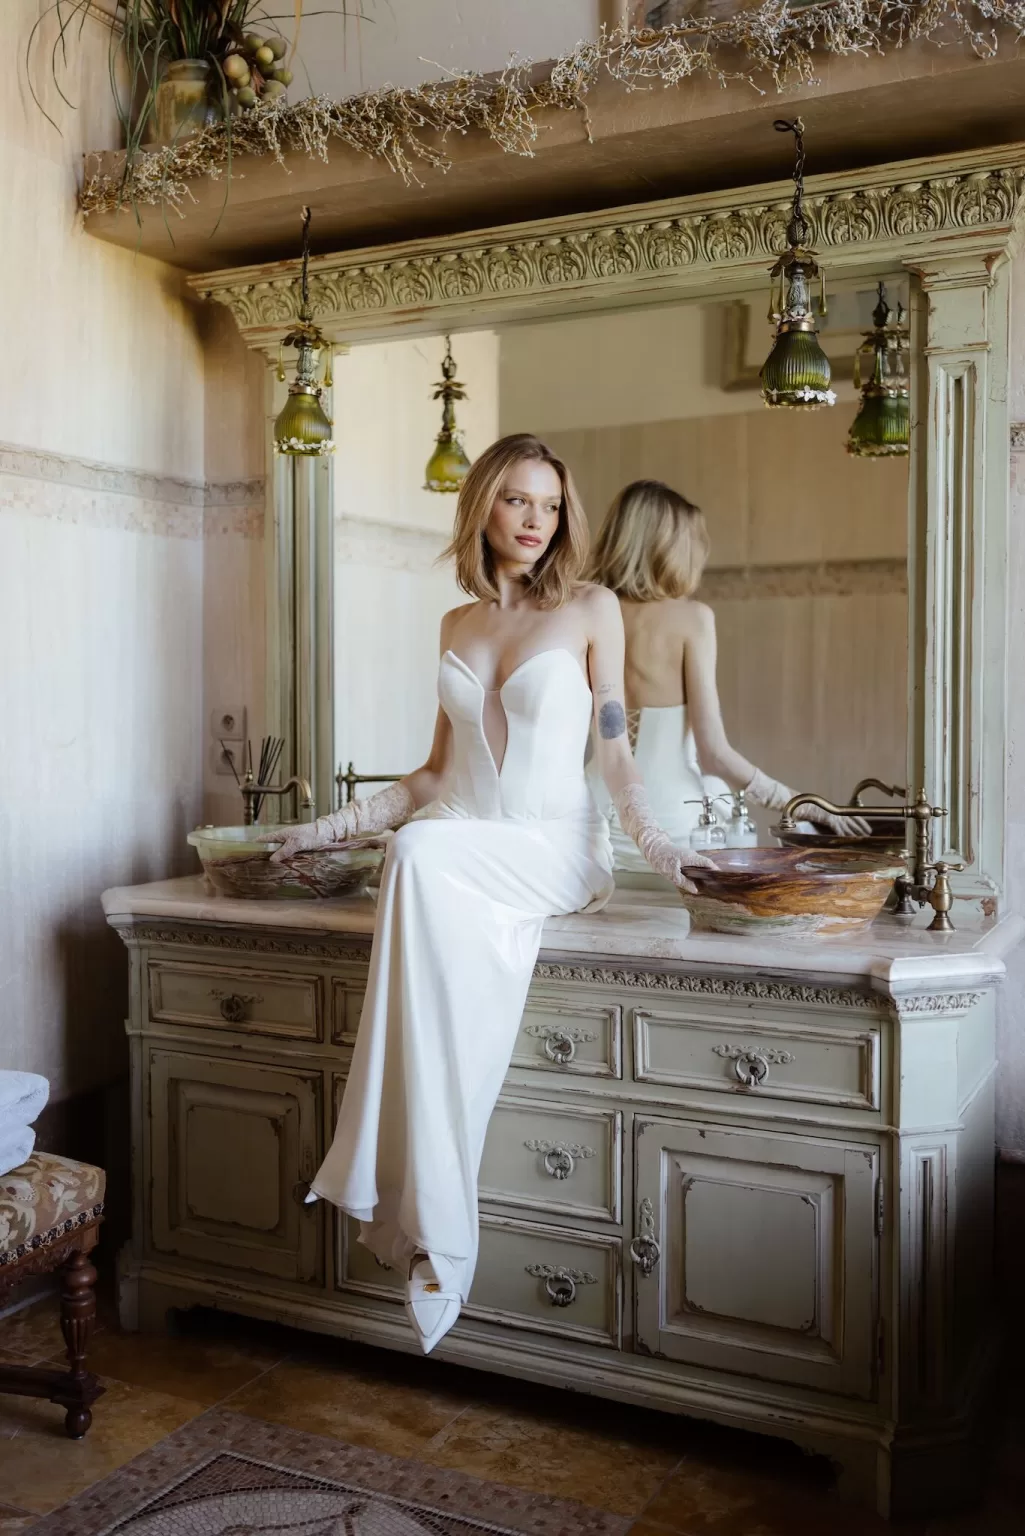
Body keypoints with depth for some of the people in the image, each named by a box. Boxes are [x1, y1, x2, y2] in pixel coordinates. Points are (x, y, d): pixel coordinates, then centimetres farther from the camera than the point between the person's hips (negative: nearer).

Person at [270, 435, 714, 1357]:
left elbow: (616, 755, 3)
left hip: (556, 849, -3)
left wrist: (655, 843, -12)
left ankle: (416, 1205, -33)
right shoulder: (457, 626, 17)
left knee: (424, 854, -35)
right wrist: (338, 825, 15)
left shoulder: (592, 609, 5)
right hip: (463, 850, 3)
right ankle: (435, 1227, -31)